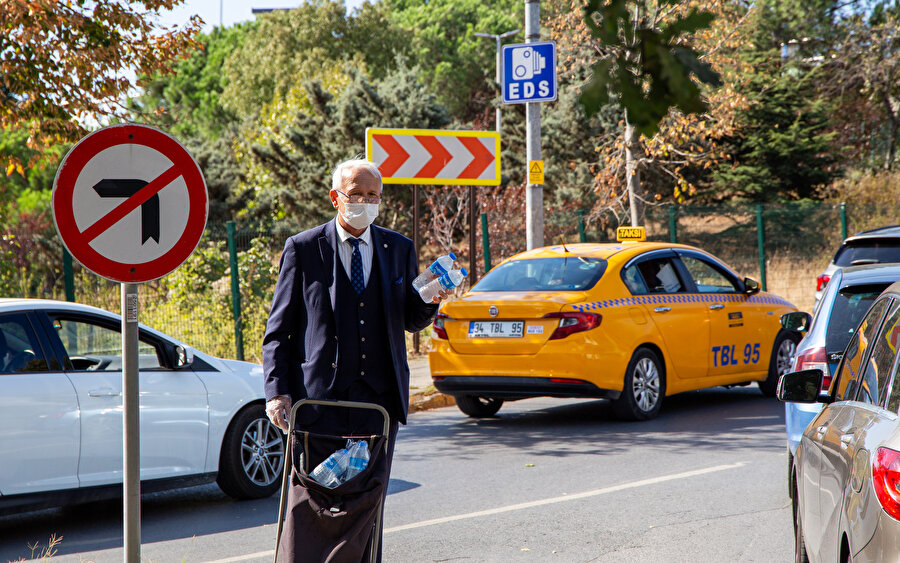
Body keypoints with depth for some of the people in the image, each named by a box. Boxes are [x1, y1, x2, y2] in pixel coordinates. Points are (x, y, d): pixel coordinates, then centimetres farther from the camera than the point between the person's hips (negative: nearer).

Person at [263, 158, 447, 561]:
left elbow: (411, 320, 16)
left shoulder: (399, 249, 11)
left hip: (379, 400, 3)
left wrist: (430, 302, -7)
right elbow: (278, 330, 2)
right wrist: (276, 391, -8)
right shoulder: (303, 249, 1)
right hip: (319, 401, -3)